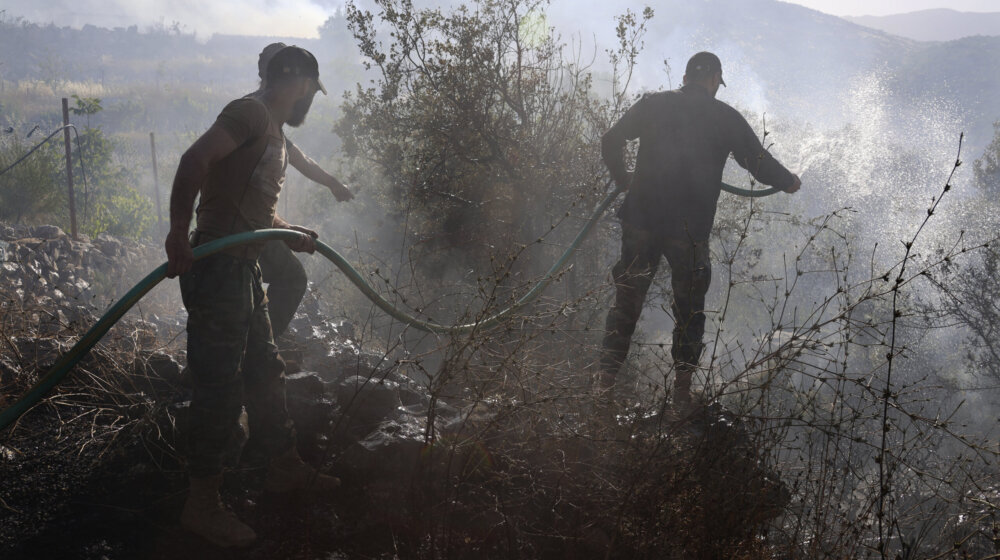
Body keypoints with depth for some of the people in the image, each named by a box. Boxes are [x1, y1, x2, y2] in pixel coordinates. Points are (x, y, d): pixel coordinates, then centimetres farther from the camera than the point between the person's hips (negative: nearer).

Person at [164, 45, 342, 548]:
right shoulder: (252, 112, -11)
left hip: (243, 269, 10)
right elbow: (195, 159, -25)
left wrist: (293, 234, 33)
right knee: (220, 385, -5)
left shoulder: (273, 131, 21)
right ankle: (202, 504, 5)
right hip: (216, 267, -10)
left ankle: (285, 468, 34)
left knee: (264, 371, 19)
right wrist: (179, 234, -30)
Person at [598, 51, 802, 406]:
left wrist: (622, 178, 23)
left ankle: (607, 377, 16)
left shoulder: (652, 104, 4)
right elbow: (760, 164, 4)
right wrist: (789, 183, 23)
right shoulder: (726, 118, 0)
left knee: (627, 298, 14)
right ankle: (682, 385, 14)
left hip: (641, 220, 2)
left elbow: (610, 143, 5)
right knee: (689, 307, 14)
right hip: (691, 230, -1)